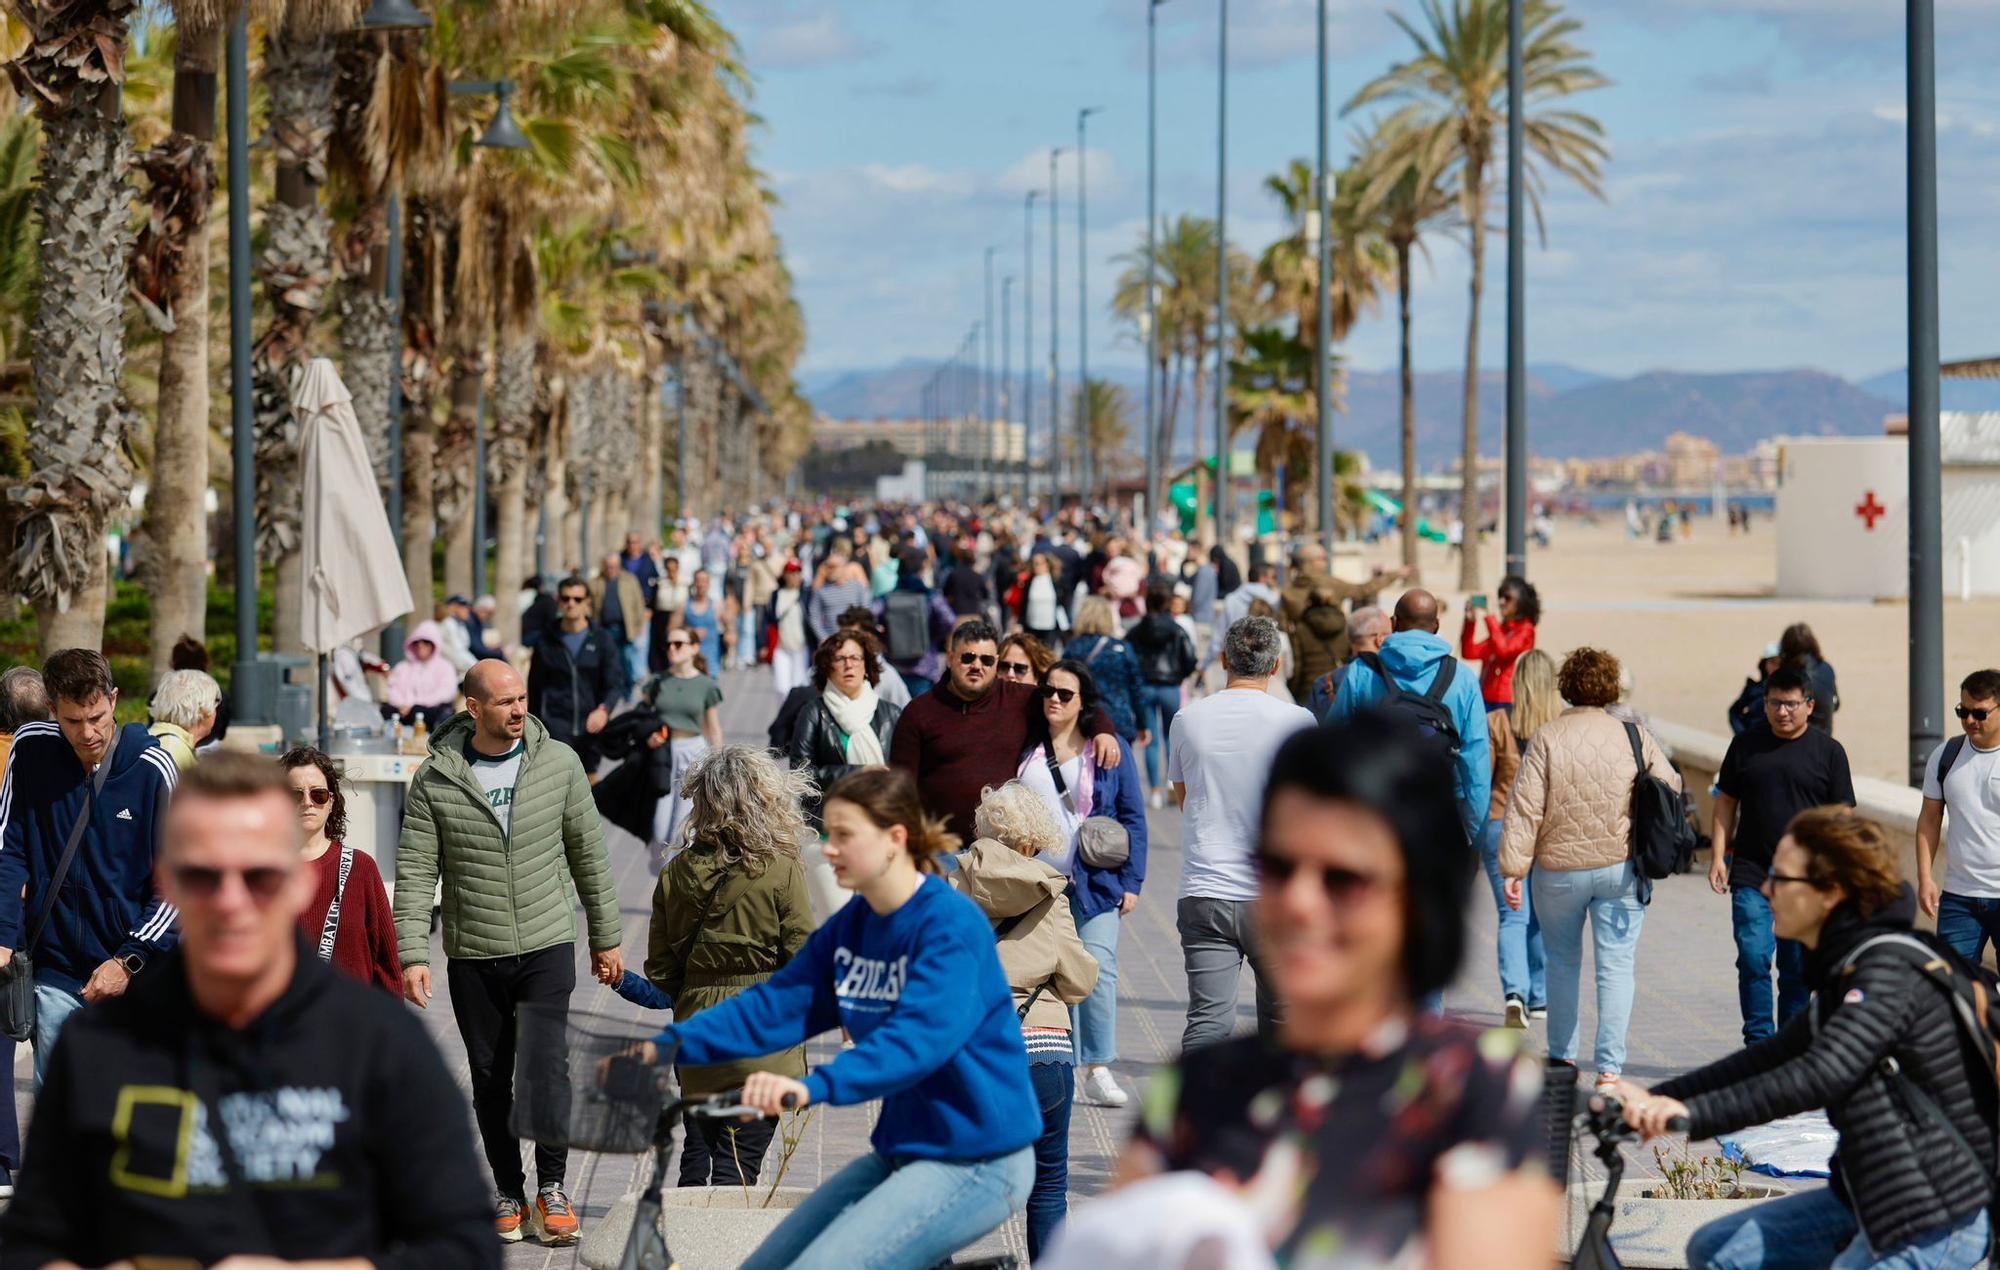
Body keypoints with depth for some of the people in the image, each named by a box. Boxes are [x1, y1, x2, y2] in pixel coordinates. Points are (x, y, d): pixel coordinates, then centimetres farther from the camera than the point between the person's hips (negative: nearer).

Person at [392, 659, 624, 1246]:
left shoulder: (559, 762, 1)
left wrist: (605, 939, 11)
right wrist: (412, 955, -13)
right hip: (472, 955, 0)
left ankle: (552, 1190, 6)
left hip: (548, 945, 0)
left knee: (546, 1065, -11)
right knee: (490, 1080, 7)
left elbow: (588, 854, 9)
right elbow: (415, 873, -4)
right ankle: (508, 1193, 23)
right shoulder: (436, 778, -4)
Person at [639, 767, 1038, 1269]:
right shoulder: (853, 924, 7)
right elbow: (778, 1003, 2)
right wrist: (672, 1045, -10)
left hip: (975, 1162, -9)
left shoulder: (951, 925, -18)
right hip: (902, 1150, 9)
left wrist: (817, 1086, -47)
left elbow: (920, 1036, -33)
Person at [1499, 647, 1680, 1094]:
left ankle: (1562, 1059, 24)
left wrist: (1513, 869, -7)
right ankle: (1609, 1067, -2)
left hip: (1559, 871, 0)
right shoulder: (1634, 737, -3)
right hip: (1621, 869, 0)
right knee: (1616, 968, 3)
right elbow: (1671, 789, 4)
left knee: (1562, 965, 16)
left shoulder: (1547, 738, -7)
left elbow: (1525, 808, -9)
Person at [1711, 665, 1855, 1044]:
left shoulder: (1828, 751, 3)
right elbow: (1725, 804, 13)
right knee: (1753, 958, -10)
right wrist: (1718, 857, 4)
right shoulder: (1745, 745, 8)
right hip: (1751, 875, 1)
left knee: (1797, 969, 5)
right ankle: (1758, 1044, -4)